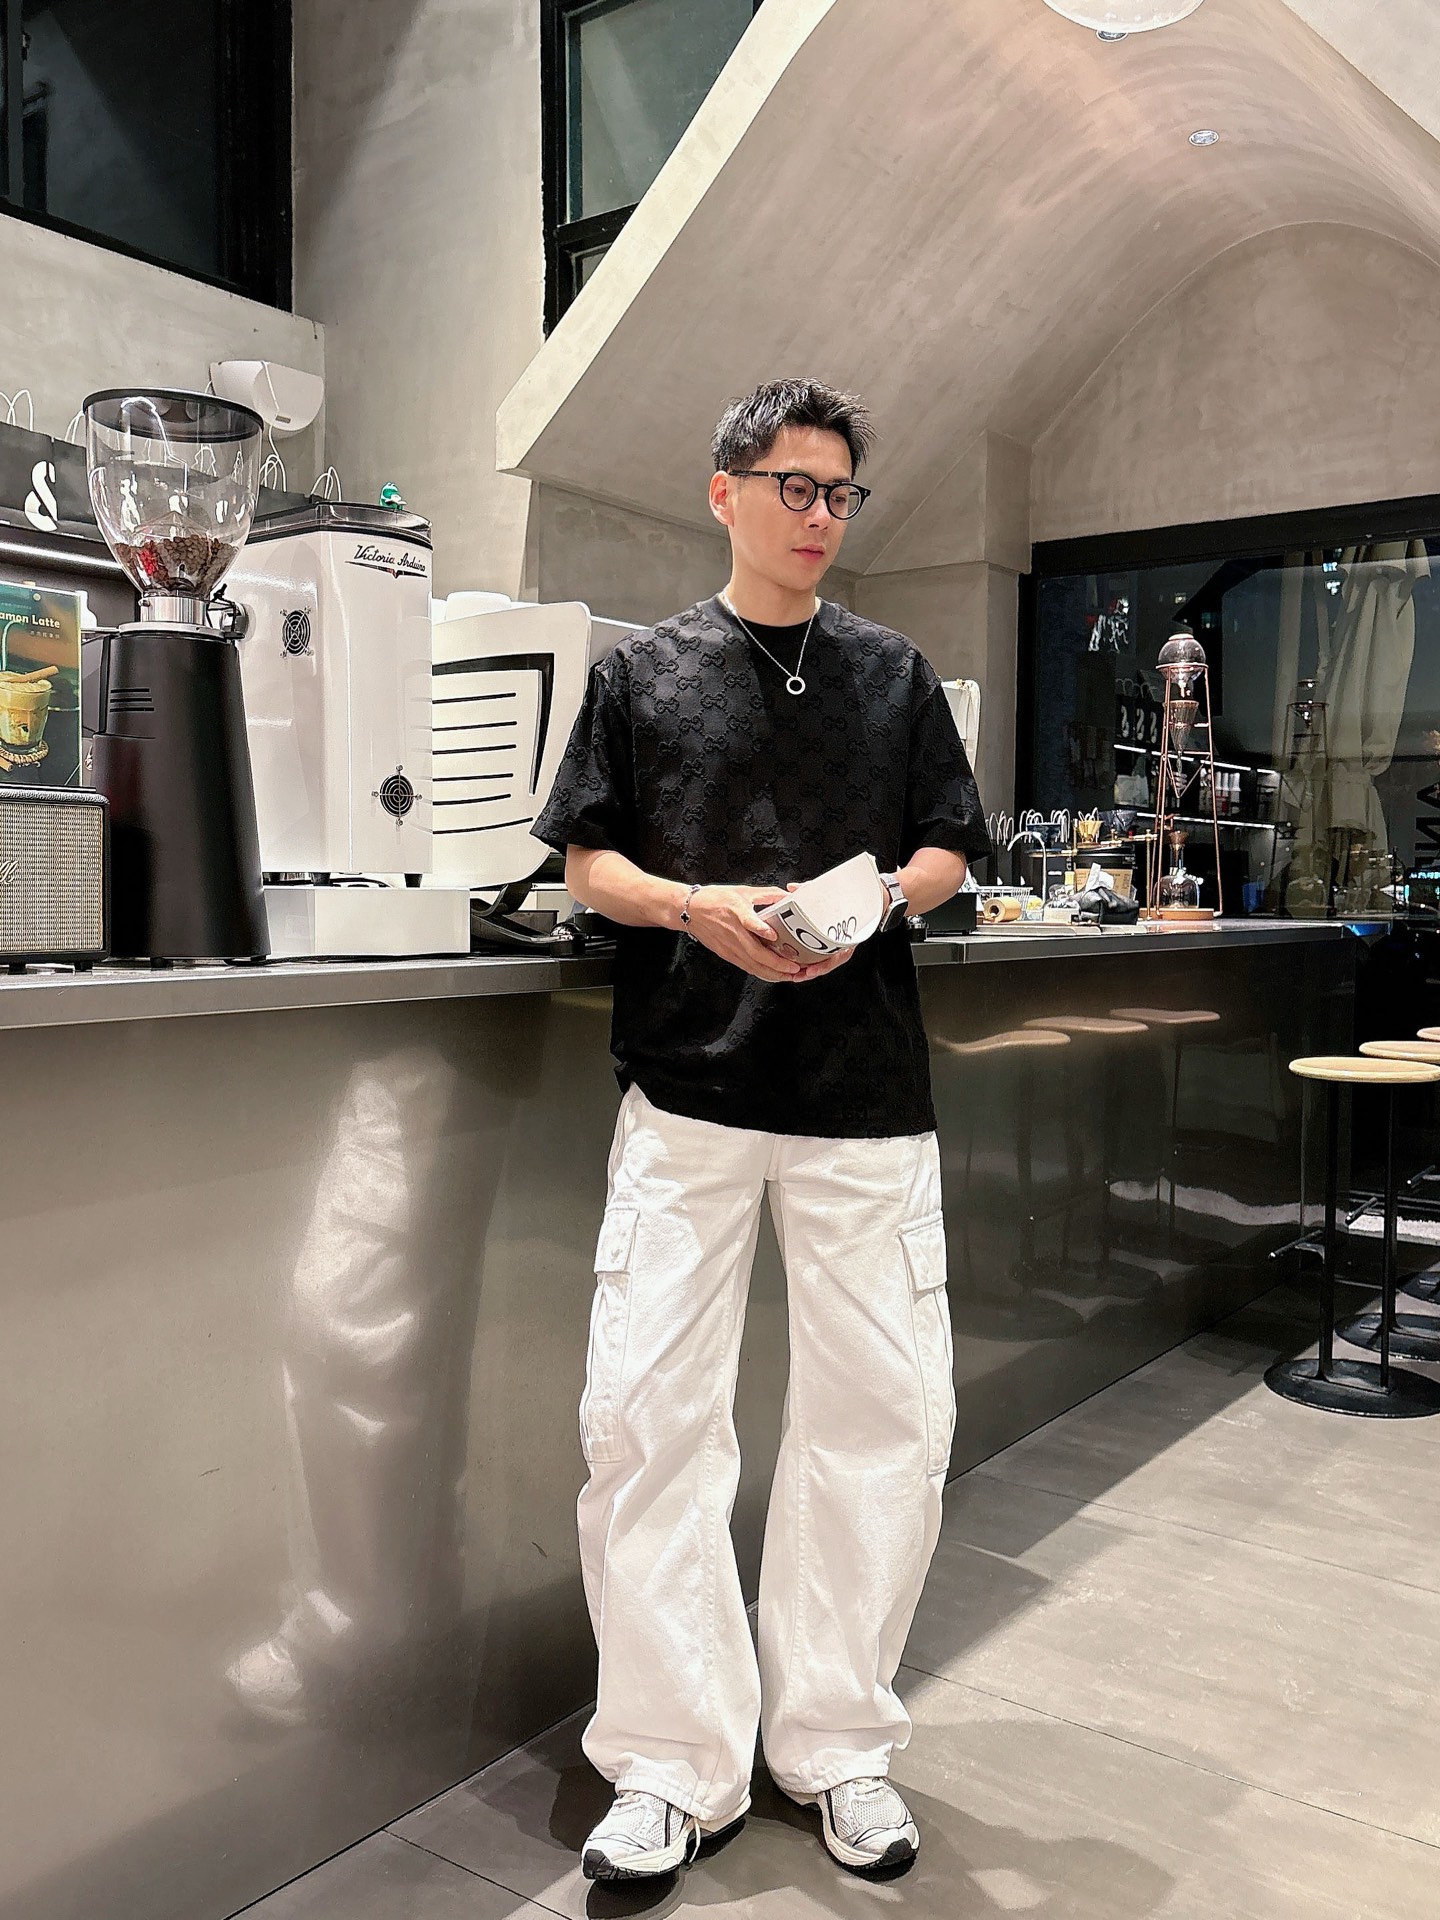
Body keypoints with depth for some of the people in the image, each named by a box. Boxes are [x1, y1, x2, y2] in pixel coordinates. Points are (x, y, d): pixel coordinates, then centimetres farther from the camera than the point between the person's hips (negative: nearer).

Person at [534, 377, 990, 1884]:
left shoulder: (895, 675, 14)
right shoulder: (643, 670, 9)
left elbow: (951, 851, 15)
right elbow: (588, 863, 7)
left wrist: (880, 898, -7)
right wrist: (702, 907, -12)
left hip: (867, 1095, 2)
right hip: (687, 1089, -1)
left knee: (884, 1413, 3)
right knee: (646, 1409, -4)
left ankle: (834, 1744, 22)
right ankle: (675, 1766, 13)